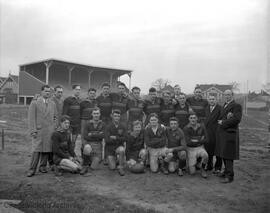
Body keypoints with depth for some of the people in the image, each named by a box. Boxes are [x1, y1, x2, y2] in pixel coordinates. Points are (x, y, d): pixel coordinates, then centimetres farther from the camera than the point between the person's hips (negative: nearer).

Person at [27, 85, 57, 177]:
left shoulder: (52, 104, 13)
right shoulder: (34, 103, 2)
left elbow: (55, 117, 18)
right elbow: (31, 118, -3)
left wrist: (54, 128, 8)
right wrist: (33, 130, -9)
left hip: (49, 131, 3)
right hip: (38, 130, -3)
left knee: (46, 150, 4)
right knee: (36, 150, -6)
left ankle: (43, 167, 18)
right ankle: (32, 169, 2)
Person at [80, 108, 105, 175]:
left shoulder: (102, 124, 4)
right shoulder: (88, 124, 3)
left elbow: (102, 136, -8)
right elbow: (85, 136, -6)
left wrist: (92, 134, -7)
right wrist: (97, 135, -11)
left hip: (98, 145, 1)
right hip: (89, 143, 0)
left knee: (94, 167, -6)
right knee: (87, 148, -40)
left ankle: (96, 160, 31)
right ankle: (85, 167, -18)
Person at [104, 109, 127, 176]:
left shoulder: (123, 127, -4)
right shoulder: (108, 127, -9)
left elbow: (124, 139, -8)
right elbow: (107, 140, -16)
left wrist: (115, 137, -19)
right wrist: (119, 139, -13)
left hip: (119, 146, 1)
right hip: (110, 148, -1)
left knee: (121, 150, -36)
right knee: (112, 168, -5)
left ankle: (121, 168, -16)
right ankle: (110, 160, 31)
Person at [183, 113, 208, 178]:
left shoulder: (201, 126, -3)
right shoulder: (186, 128, -11)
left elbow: (206, 140, -5)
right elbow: (189, 142, -19)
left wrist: (196, 141, -13)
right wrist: (200, 139, -13)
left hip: (200, 148, 1)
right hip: (191, 149, -1)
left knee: (205, 156, -36)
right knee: (192, 172, -6)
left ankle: (202, 168, -4)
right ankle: (195, 161, 28)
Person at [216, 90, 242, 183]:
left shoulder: (236, 106, -7)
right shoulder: (224, 106, 20)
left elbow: (237, 119, -17)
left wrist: (223, 122, -12)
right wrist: (226, 117, -6)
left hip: (230, 133, -8)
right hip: (222, 133, 8)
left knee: (228, 155, -6)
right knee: (223, 154, 13)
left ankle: (229, 176, 1)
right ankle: (227, 171, 27)